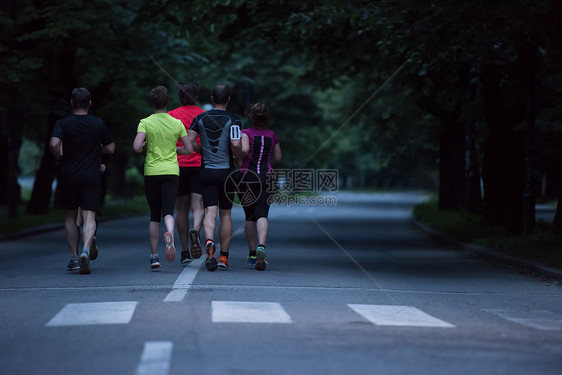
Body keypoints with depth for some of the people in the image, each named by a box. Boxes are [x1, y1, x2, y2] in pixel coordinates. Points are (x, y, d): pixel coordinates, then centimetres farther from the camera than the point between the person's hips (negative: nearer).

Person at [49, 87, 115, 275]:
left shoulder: (63, 124, -3)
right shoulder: (99, 124, 1)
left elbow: (53, 144, -19)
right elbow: (110, 148, 6)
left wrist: (60, 159, -1)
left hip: (69, 175, 0)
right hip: (91, 176, 0)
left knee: (71, 217, 15)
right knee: (89, 217, -6)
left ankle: (74, 257, 13)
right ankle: (86, 250, -31)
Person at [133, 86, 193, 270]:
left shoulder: (145, 123, -3)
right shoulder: (177, 123, 3)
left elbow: (137, 147, -15)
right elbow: (189, 150, 5)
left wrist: (145, 147, 7)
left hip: (152, 172, 0)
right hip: (172, 171, 0)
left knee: (154, 216, 9)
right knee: (168, 211, -4)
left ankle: (154, 256, 9)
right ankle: (169, 235, -38)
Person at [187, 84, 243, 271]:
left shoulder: (200, 119, 4)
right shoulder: (233, 120, -5)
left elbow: (188, 142, -2)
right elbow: (236, 145, -18)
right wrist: (238, 155, 4)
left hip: (206, 171, 1)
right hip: (226, 171, -1)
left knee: (210, 212, -5)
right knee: (225, 214, 11)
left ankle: (209, 242, -35)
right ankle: (224, 257, 13)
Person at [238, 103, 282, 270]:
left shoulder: (246, 133, -3)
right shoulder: (272, 135, 9)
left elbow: (244, 149, -21)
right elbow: (278, 157, 19)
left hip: (246, 177, -1)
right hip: (265, 176, 1)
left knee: (249, 216, 13)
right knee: (262, 215, -11)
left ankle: (252, 254, 14)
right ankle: (261, 246, -36)